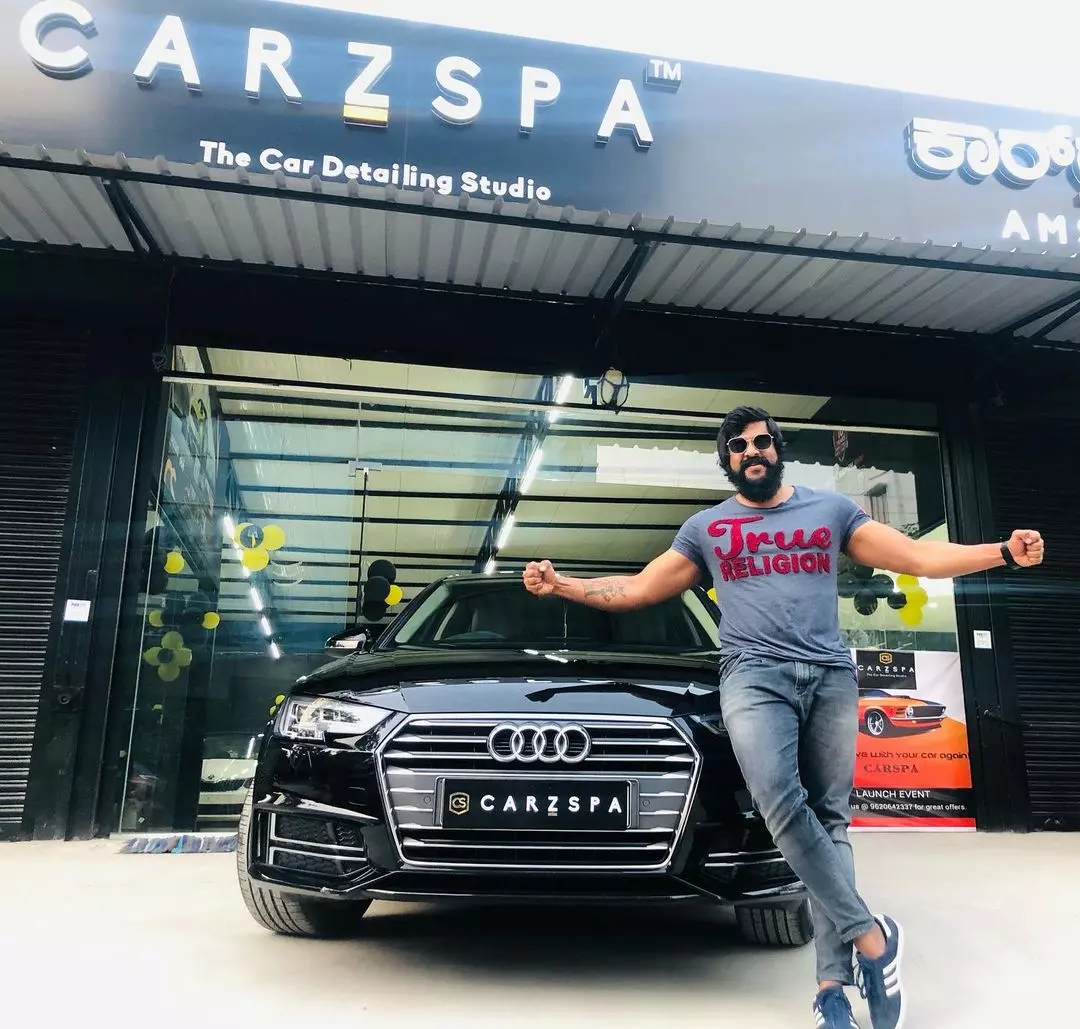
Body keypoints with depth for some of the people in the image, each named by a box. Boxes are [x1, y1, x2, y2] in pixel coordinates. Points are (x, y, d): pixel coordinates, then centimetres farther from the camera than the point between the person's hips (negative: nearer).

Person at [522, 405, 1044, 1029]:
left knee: (830, 819, -2)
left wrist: (1003, 553, 0)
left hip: (831, 676, 1)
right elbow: (638, 590, 18)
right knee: (781, 803, -22)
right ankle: (870, 935, -10)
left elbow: (915, 556, 12)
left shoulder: (832, 509, 16)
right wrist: (562, 586, 8)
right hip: (755, 676, -1)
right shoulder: (705, 528, 17)